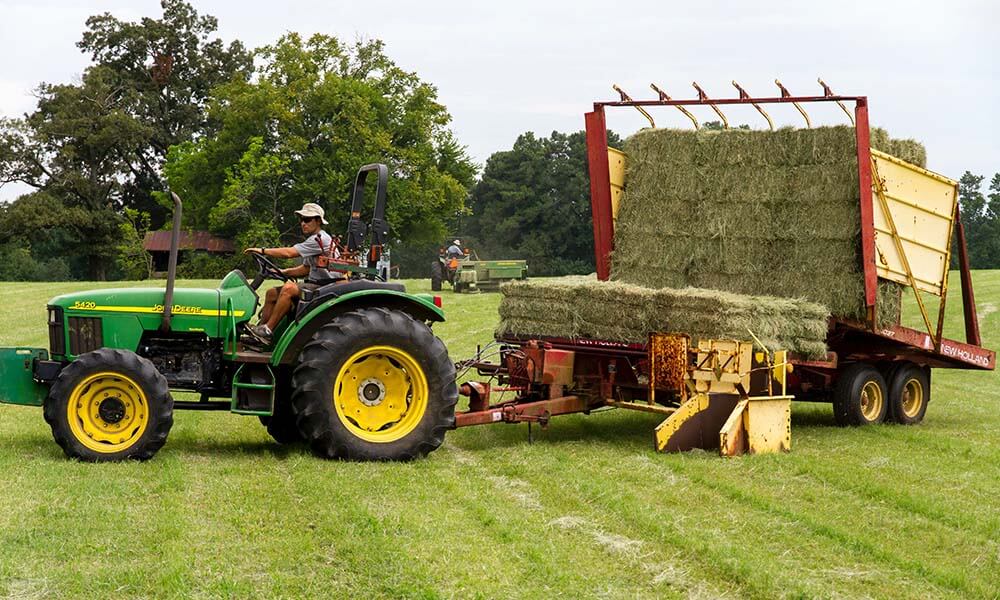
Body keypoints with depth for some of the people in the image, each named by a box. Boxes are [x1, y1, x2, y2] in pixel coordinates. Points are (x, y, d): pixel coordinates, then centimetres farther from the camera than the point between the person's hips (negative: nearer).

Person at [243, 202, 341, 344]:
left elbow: (289, 253, -22)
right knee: (272, 293, 4)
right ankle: (259, 329, 0)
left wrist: (262, 250, -15)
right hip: (314, 284, 11)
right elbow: (306, 268, 22)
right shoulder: (314, 240, 19)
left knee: (289, 288, -32)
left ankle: (268, 331, -28)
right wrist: (283, 272, 8)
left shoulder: (320, 239, -15)